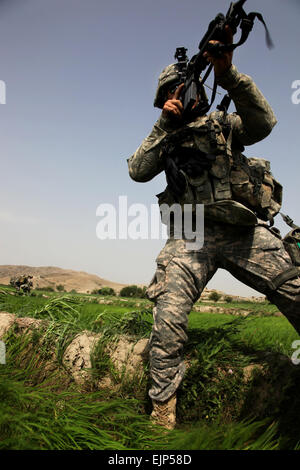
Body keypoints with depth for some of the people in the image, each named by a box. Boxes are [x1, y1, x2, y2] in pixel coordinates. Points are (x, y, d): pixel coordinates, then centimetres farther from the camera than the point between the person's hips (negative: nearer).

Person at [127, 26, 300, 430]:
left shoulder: (222, 123, 19)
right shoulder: (165, 137, 21)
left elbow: (263, 123, -2)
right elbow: (138, 171, 4)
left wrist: (228, 75, -13)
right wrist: (166, 124, -1)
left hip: (245, 231, 1)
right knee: (168, 319, -17)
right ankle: (162, 410, -1)